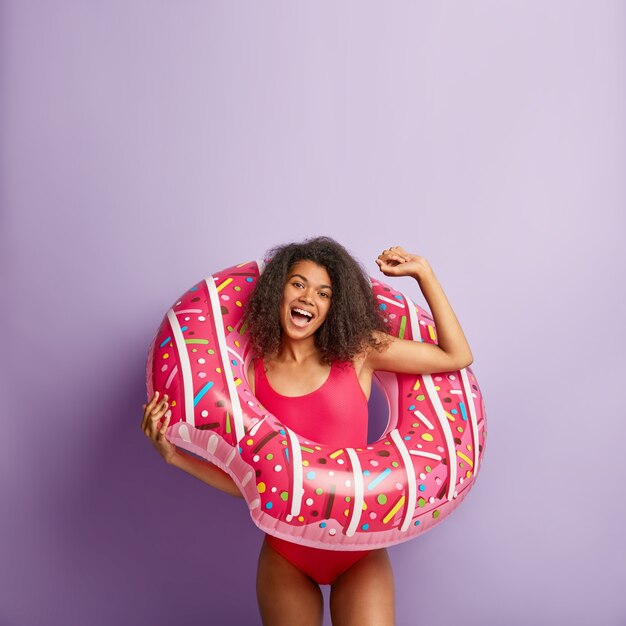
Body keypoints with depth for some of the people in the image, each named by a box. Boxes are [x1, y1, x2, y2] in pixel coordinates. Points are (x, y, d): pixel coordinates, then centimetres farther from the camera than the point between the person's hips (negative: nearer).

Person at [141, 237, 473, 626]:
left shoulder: (358, 352, -3)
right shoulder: (252, 373, -4)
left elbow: (457, 356, -4)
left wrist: (422, 272, -3)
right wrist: (174, 455, -12)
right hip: (286, 557, 1)